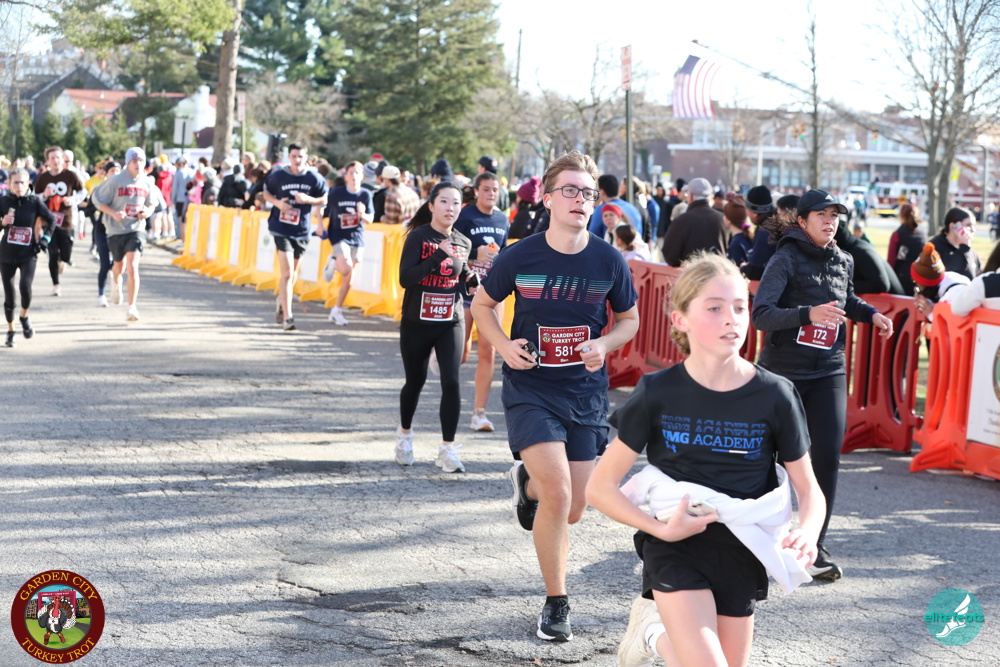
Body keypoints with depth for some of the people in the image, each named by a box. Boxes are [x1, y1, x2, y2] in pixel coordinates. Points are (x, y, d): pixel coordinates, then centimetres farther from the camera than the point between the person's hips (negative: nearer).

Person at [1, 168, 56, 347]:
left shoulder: (34, 201, -5)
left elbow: (51, 219, 8)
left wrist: (45, 239, 0)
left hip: (28, 254, -1)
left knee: (25, 287, -22)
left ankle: (24, 317, 7)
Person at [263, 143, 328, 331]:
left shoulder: (314, 178, -4)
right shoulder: (277, 176, -5)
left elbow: (323, 199, 5)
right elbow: (266, 194, 9)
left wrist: (308, 199, -15)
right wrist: (277, 203, -12)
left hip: (302, 230, 3)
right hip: (281, 229, -3)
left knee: (293, 271, 18)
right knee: (287, 273, -12)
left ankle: (282, 302, 44)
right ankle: (287, 316, -10)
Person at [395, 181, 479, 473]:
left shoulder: (463, 242, 5)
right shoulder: (418, 237, -9)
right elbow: (405, 278, -21)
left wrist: (472, 280, -3)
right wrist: (439, 255, -29)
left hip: (450, 323, 2)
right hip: (416, 323, -2)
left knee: (451, 381, -12)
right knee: (415, 381, 11)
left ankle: (448, 449, -7)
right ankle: (405, 433, 38)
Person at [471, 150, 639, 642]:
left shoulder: (609, 261, -5)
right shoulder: (518, 257, -9)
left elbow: (629, 319, 10)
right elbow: (482, 305, 7)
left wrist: (605, 344, -11)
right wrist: (504, 345, -11)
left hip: (586, 393, 3)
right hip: (530, 389, -3)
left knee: (572, 510, 6)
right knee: (558, 494, -18)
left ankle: (528, 483, 43)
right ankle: (556, 603, 1)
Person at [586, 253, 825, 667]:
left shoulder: (774, 396, -8)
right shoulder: (658, 394, -11)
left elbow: (809, 490, 1)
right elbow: (600, 488, -6)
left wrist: (806, 535, -21)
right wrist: (660, 528, -20)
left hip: (741, 555, 3)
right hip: (677, 547, -3)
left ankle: (658, 631, 38)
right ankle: (655, 629, 16)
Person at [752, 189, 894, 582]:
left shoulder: (842, 262, 7)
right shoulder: (786, 260, -12)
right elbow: (761, 315, -24)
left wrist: (870, 314, 11)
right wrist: (808, 314, -37)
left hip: (828, 372, 4)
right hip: (783, 370, -4)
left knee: (827, 456, -9)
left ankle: (816, 547, -1)